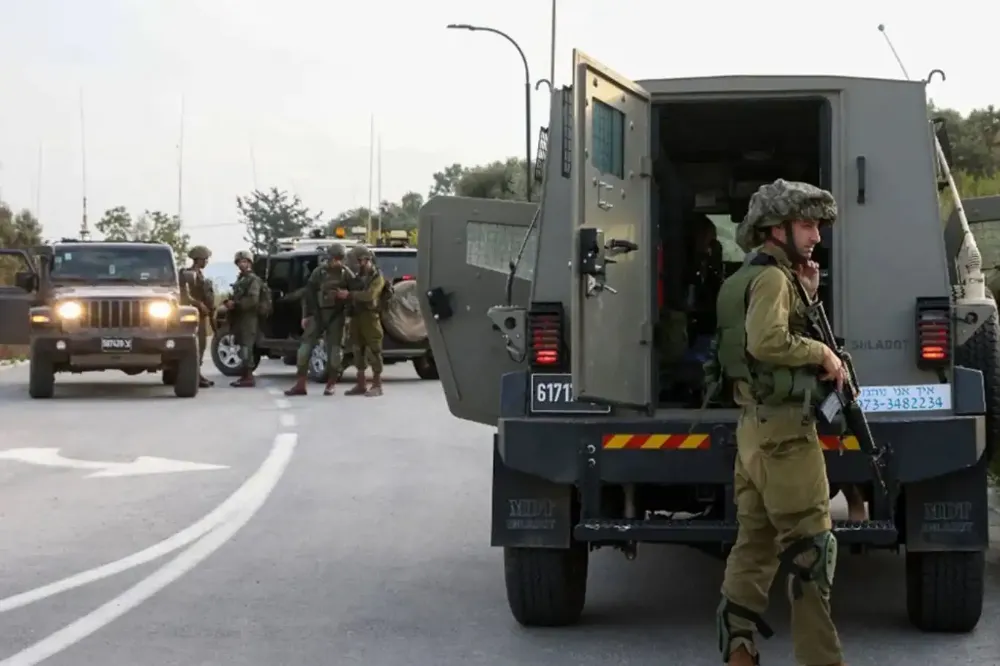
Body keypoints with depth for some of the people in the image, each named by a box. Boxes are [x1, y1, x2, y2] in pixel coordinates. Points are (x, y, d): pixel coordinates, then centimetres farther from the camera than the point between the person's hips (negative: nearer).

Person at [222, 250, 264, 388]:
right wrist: (230, 302, 7)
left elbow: (253, 300, -19)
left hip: (248, 317, -9)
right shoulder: (240, 278, 21)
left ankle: (249, 377, -13)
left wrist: (235, 304, -18)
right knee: (243, 347, 10)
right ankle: (246, 376, 13)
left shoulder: (253, 279, -8)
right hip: (239, 317, 9)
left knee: (246, 347, -12)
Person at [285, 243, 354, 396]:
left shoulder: (346, 274, 2)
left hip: (336, 315, -1)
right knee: (306, 345, -5)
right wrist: (306, 315, 4)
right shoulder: (318, 272, 4)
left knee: (333, 348, -1)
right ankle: (300, 384, -4)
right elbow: (308, 293, 7)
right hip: (318, 313, 1)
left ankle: (330, 385, 9)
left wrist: (347, 295, -20)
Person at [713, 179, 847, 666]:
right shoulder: (772, 277, -13)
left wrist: (806, 295, 10)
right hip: (784, 429, -10)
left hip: (755, 427, 10)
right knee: (811, 545, -6)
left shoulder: (748, 278, 19)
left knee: (755, 543, 11)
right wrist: (823, 354, -19)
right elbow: (768, 342, -30)